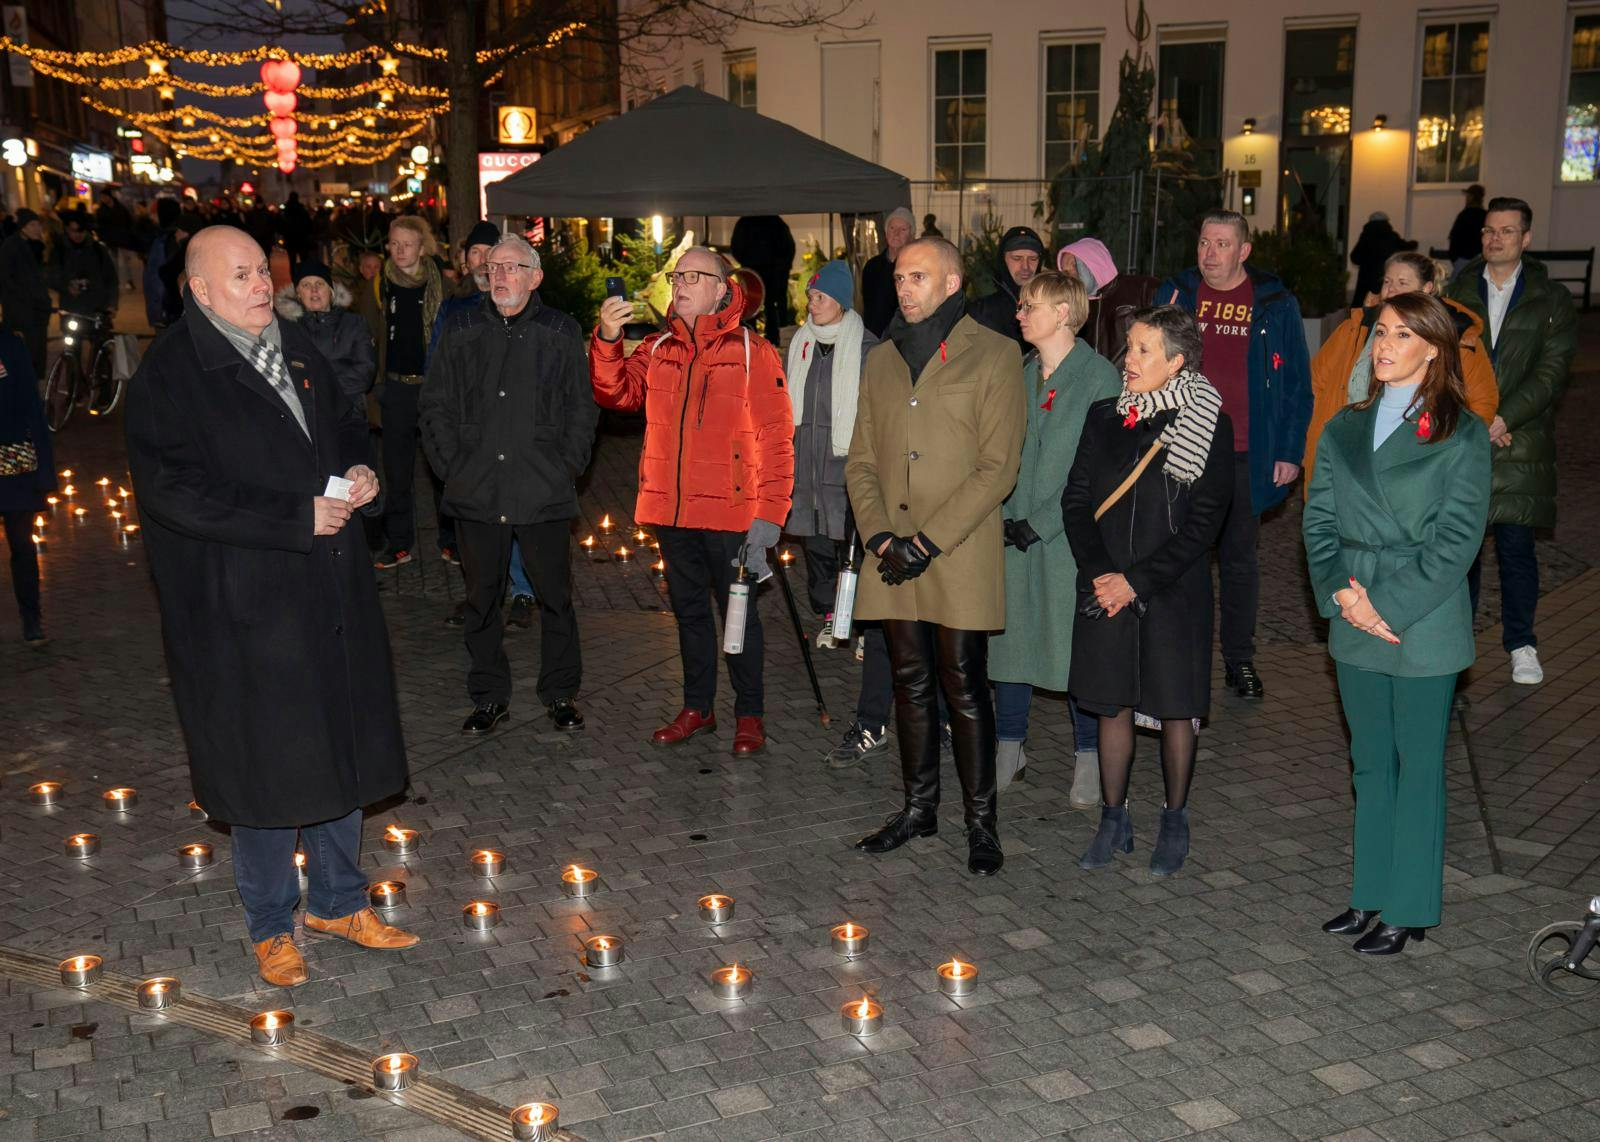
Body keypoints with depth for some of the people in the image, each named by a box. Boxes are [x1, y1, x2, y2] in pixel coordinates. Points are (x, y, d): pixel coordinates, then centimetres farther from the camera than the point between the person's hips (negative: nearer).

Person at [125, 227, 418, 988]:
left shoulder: (296, 347, 9)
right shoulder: (169, 375, -12)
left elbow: (344, 424, 24)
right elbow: (176, 494, -20)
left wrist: (358, 472, 1)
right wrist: (299, 518, -21)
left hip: (328, 590, 7)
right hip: (242, 606, -6)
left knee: (340, 747, 15)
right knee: (265, 764, 4)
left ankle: (338, 900, 33)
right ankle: (270, 924, 23)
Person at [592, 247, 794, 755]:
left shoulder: (753, 354, -5)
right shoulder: (658, 351, 10)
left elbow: (776, 439, -8)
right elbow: (617, 393, 0)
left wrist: (768, 514, -14)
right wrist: (607, 340, -17)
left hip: (729, 512, -5)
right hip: (671, 510, 5)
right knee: (689, 609, 16)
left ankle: (750, 714, 18)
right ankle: (697, 707, 29)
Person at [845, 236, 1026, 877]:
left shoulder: (993, 355, -2)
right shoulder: (881, 361, 15)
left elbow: (997, 468, -9)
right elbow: (861, 461, 12)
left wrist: (928, 541, -14)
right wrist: (880, 536, -5)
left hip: (961, 554, -5)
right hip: (892, 554, 5)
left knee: (964, 688, -1)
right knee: (911, 683, 12)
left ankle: (981, 823, 11)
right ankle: (918, 808, 25)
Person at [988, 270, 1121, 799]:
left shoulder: (1100, 377, -8)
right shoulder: (1020, 374, 10)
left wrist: (1041, 522, -14)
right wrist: (1004, 517, 1)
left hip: (1071, 536, -5)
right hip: (1013, 532, 5)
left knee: (1077, 646, 2)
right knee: (1009, 638, 10)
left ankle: (1088, 756, 17)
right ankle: (1008, 746, 24)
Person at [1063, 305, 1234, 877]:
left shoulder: (1206, 424, -6)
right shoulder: (1105, 416, 6)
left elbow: (1204, 522, -9)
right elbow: (1076, 499, 5)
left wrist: (1137, 580, -14)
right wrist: (1098, 572, -9)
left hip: (1173, 589, -3)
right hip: (1105, 588, 4)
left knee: (1175, 706, 6)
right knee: (1112, 701, 9)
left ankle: (1174, 822, 21)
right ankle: (1114, 820, 21)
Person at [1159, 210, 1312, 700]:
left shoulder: (1275, 304, 2)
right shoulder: (1174, 295, 4)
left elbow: (1297, 384, 3)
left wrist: (1290, 452, -3)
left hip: (1247, 456, -1)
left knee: (1239, 558, 10)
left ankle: (1240, 659, 21)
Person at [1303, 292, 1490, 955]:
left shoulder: (1461, 434, -6)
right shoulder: (1345, 428, 9)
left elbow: (1457, 537, -11)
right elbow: (1319, 518, 6)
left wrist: (1388, 604, -17)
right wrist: (1340, 592, -9)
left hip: (1422, 626, -5)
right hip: (1354, 626, 5)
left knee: (1418, 767, 5)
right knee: (1369, 763, 15)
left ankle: (1408, 910, 16)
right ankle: (1370, 894, 27)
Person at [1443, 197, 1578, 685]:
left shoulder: (1551, 300, 4)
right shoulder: (1457, 293, 10)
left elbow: (1551, 372, -4)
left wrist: (1502, 418, -15)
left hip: (1520, 440, -2)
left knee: (1516, 544, -3)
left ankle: (1521, 645, 11)